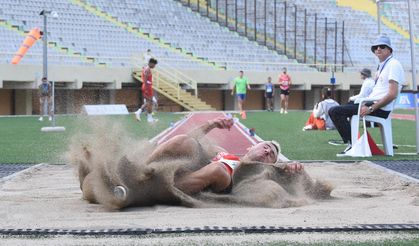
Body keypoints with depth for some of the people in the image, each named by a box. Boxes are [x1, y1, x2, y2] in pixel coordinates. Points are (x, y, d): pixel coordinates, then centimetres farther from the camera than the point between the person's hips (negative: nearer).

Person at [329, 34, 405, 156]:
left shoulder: (393, 64, -11)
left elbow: (392, 94, -21)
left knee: (335, 111, -17)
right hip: (370, 102, 10)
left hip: (381, 109, -10)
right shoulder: (381, 65, 20)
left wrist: (371, 108, -22)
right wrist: (365, 103, 5)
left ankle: (352, 145, -15)